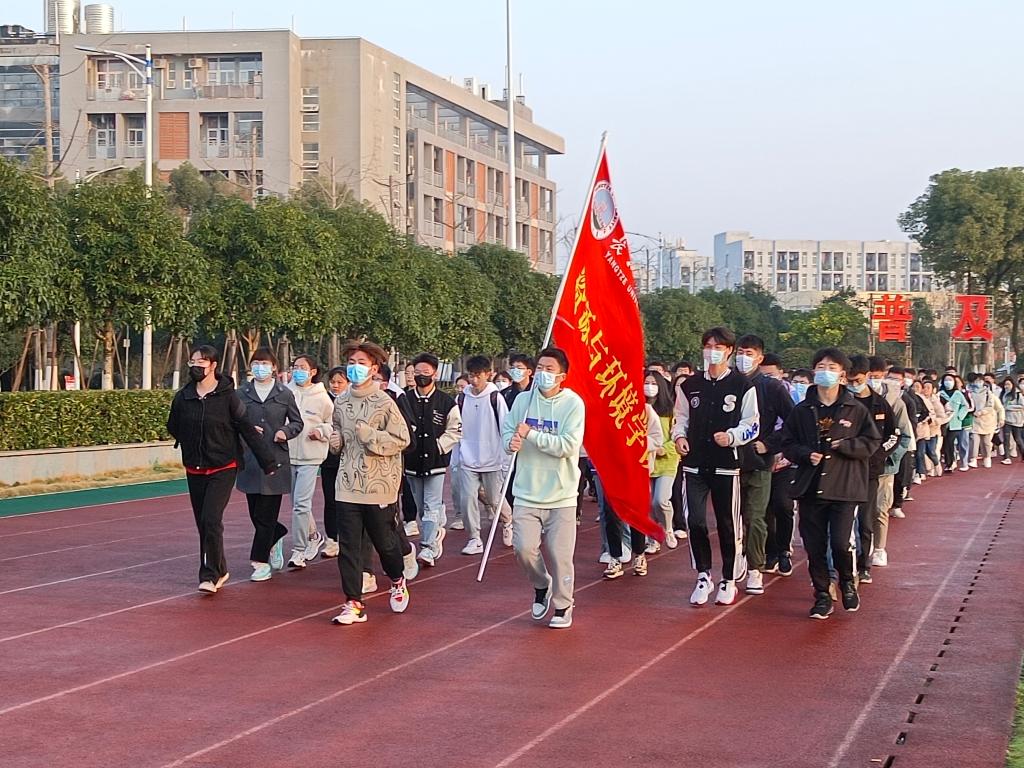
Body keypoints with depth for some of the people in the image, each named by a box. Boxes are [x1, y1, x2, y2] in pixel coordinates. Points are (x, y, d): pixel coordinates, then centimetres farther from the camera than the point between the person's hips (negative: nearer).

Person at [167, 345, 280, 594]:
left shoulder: (227, 396, -10)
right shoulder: (183, 397, 0)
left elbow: (247, 429, -9)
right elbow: (173, 427, 18)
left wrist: (268, 461, -10)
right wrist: (192, 447, 10)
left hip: (223, 469, -5)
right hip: (195, 470, 5)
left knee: (211, 521, -16)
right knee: (203, 524, 10)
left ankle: (210, 576, -10)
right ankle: (220, 571, 26)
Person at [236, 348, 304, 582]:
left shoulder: (284, 394, 2)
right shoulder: (243, 393, 6)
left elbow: (297, 422, 9)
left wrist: (286, 432, -10)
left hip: (275, 460, -2)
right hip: (249, 459, 2)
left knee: (266, 514, -3)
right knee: (255, 514, 6)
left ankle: (261, 561, 3)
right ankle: (277, 537, 35)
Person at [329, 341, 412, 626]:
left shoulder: (384, 402, -8)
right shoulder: (341, 402, 7)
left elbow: (401, 440, -11)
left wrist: (369, 435, -19)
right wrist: (334, 440, -1)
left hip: (379, 485, -4)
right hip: (348, 485, 4)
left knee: (385, 541, 10)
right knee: (348, 546, -1)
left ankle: (398, 581, 39)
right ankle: (354, 603, 5)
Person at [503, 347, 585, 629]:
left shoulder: (573, 404, -9)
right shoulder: (523, 401, 3)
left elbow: (568, 446, -18)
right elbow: (507, 431, 12)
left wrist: (531, 434, -17)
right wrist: (511, 441, -12)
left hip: (561, 495, -3)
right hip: (527, 493, 3)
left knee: (559, 554, 1)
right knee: (524, 548, -6)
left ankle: (562, 605, 21)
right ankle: (541, 585, 24)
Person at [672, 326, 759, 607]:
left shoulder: (743, 386, -2)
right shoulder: (690, 386, 8)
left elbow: (751, 425, -2)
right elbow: (681, 418, 16)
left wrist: (731, 437, -19)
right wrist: (679, 436, -4)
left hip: (726, 465, -2)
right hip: (695, 464, 3)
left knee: (728, 524, 4)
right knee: (694, 521, -4)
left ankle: (729, 581, 18)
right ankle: (703, 576, 11)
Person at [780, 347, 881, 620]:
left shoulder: (856, 410, 2)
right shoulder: (802, 411, 7)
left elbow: (872, 442, 2)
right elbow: (788, 444, 10)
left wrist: (843, 445, -12)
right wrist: (806, 454, -9)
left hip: (844, 487, -2)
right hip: (810, 487, 2)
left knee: (840, 543, -11)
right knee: (814, 546, 4)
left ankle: (848, 582, 18)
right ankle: (822, 595, 17)